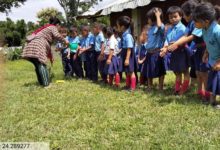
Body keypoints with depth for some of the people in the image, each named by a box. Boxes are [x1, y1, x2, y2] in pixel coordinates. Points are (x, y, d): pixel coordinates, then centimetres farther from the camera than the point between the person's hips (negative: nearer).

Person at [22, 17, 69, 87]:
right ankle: (46, 84, -12)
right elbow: (57, 35, -14)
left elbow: (48, 44, 37)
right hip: (37, 46, -9)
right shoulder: (53, 27, 10)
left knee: (38, 65, 13)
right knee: (42, 65, -11)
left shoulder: (46, 28, 35)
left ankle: (41, 82, 17)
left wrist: (50, 56, 38)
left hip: (30, 45, 9)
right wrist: (65, 41, 3)